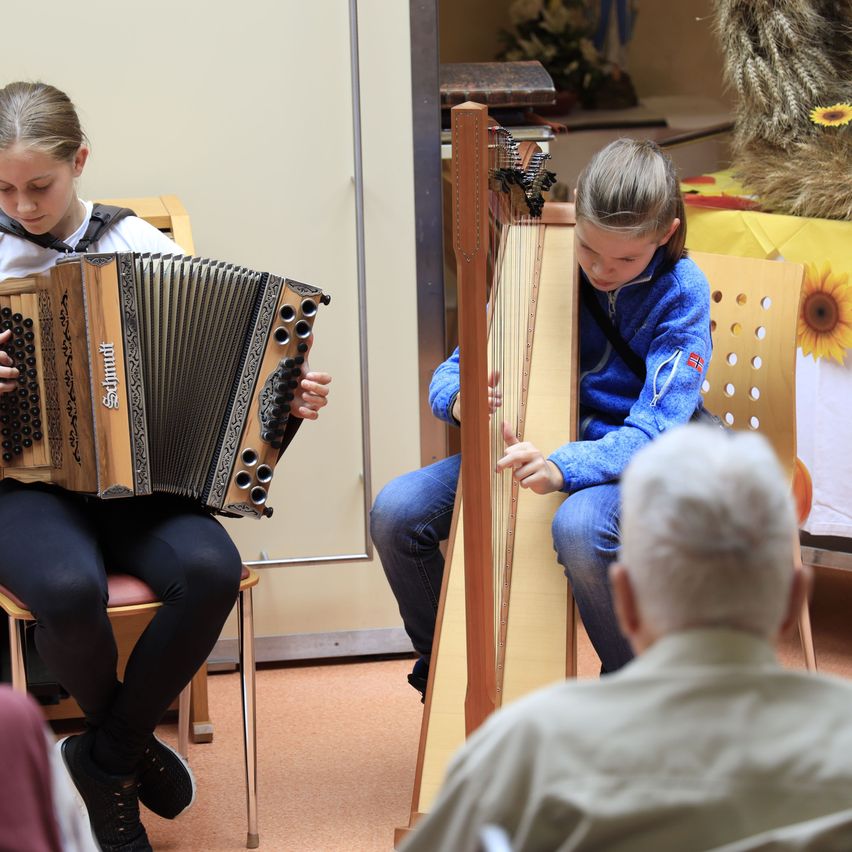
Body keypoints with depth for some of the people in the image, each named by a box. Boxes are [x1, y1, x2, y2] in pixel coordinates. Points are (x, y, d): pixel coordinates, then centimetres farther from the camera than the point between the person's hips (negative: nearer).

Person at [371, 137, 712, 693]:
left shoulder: (681, 293, -15)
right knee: (397, 512, -17)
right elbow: (453, 371, -2)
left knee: (579, 526, -39)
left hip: (634, 461, -4)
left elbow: (653, 433, -25)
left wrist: (562, 469, -44)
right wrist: (458, 399, -29)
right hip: (536, 445, 4)